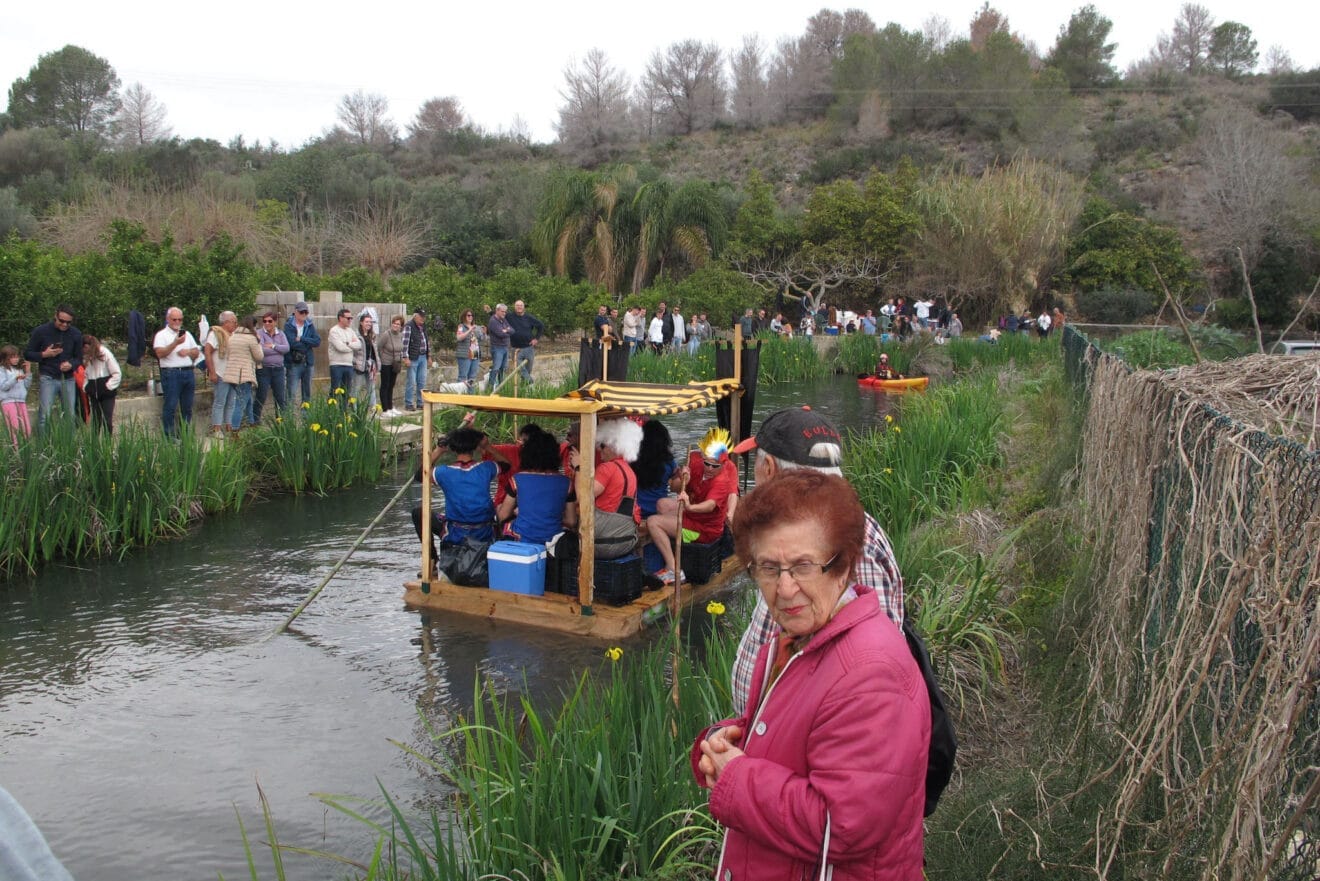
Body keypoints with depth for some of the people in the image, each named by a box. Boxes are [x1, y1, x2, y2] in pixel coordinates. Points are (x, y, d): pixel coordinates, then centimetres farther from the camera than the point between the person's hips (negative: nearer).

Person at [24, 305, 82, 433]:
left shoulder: (76, 334, 5)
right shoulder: (41, 331, -2)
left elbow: (79, 358, 10)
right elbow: (27, 354, 4)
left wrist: (71, 365, -13)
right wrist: (44, 354, -14)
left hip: (68, 379, 3)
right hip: (48, 378, -3)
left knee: (71, 416, 4)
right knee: (44, 415, -8)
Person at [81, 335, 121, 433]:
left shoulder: (105, 353, -9)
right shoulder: (87, 357, 7)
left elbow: (117, 374, -8)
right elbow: (86, 374, 19)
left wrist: (108, 386, -10)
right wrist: (85, 387, 5)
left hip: (107, 394, -5)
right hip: (93, 394, 5)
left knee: (107, 420, -4)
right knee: (95, 420, 9)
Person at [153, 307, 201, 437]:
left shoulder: (187, 334, 18)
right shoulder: (161, 335, 0)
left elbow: (196, 352, 18)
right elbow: (160, 353, -13)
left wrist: (188, 352, -3)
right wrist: (176, 343, -20)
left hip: (188, 372, 6)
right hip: (171, 373, -6)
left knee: (187, 407, 8)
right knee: (170, 406, -5)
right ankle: (169, 437, -2)